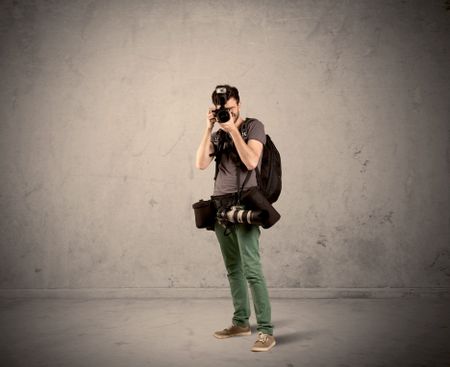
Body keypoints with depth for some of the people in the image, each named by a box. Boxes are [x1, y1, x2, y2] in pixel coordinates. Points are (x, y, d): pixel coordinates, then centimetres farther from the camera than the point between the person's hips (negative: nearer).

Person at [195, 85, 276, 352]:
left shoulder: (254, 126, 3)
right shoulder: (218, 135, 16)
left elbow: (251, 162, -12)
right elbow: (201, 164, 3)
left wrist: (233, 129, -12)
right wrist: (209, 129, -1)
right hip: (220, 205, 6)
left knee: (251, 269, -12)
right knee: (233, 269, 9)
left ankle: (266, 331, -9)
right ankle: (241, 322, 19)